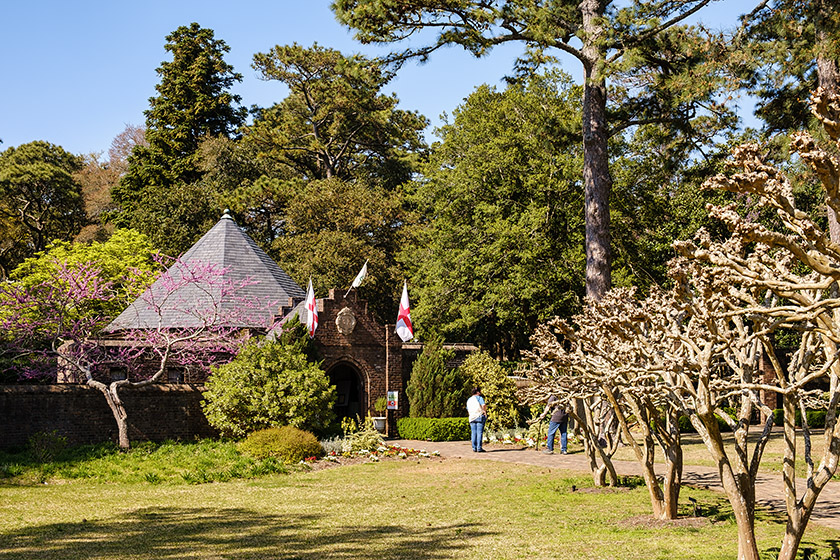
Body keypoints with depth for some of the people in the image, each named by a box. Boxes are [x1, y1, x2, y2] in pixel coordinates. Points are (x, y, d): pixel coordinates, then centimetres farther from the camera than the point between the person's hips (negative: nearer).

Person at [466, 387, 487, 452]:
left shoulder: (469, 400, 18)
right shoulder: (479, 398, -2)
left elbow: (468, 410, 21)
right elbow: (484, 405, -18)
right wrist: (485, 411, -4)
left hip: (472, 417, 6)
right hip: (480, 416, -6)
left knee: (473, 433, 6)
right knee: (480, 432, -6)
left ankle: (474, 448, 4)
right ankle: (479, 448, -10)